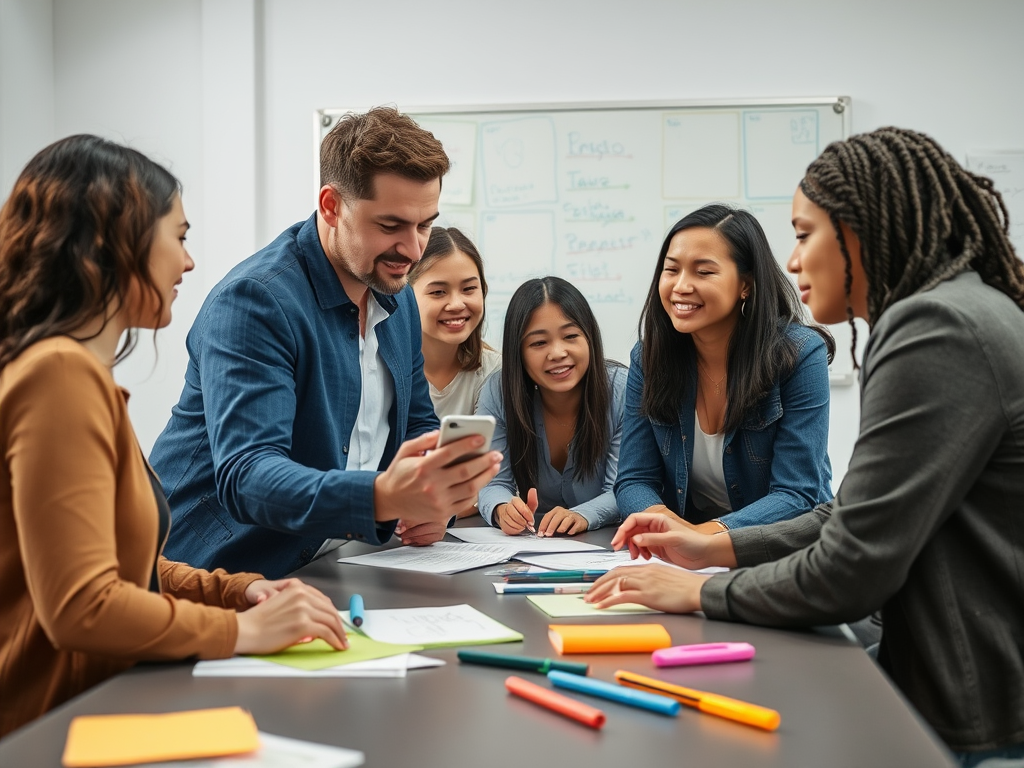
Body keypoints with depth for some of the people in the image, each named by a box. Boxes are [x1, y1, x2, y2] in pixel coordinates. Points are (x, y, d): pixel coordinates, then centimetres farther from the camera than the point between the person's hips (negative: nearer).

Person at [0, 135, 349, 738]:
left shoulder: (83, 372, 14)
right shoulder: (61, 373, -18)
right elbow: (81, 609, -24)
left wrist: (241, 590, 6)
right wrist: (241, 629, -14)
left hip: (99, 702, 9)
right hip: (53, 727, -9)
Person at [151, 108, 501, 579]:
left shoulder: (399, 299, 7)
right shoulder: (254, 300, -18)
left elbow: (419, 423, 19)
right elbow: (244, 477, -28)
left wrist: (427, 496, -4)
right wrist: (382, 496, -44)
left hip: (331, 567, 7)